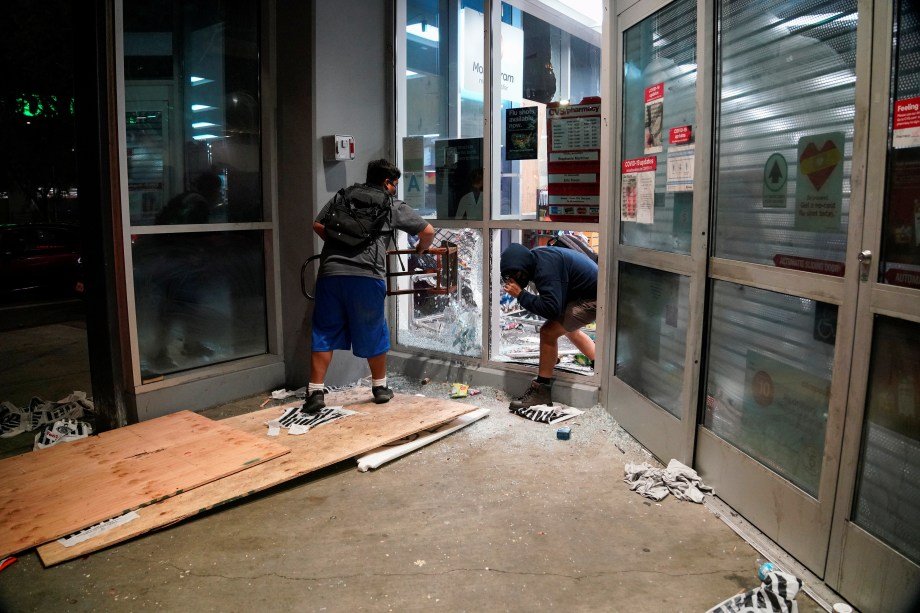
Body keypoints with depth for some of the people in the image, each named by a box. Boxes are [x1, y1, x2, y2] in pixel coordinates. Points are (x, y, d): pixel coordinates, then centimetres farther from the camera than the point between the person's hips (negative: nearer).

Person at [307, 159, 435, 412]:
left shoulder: (342, 196, 20)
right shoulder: (393, 206, 13)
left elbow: (318, 225, 18)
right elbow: (428, 231, 13)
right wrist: (421, 249, 34)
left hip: (330, 272, 2)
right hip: (366, 276, -2)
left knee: (324, 334, 9)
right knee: (373, 333, 14)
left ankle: (315, 392, 8)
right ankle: (380, 387, 28)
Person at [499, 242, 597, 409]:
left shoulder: (545, 267, -27)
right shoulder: (537, 256, 4)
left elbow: (551, 309, -32)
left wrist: (520, 294, -25)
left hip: (593, 298, -11)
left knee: (549, 332, -17)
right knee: (569, 328, 30)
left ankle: (541, 391, -8)